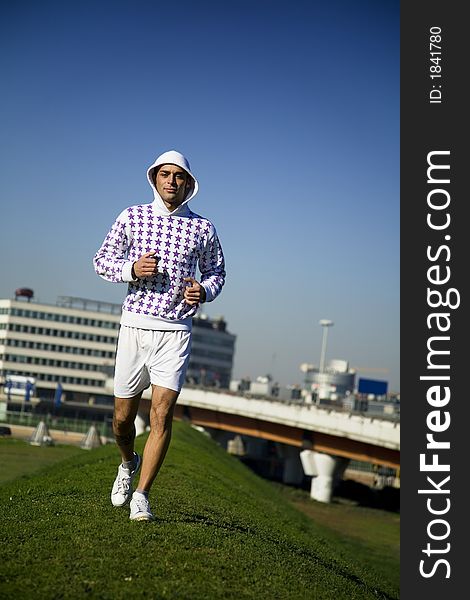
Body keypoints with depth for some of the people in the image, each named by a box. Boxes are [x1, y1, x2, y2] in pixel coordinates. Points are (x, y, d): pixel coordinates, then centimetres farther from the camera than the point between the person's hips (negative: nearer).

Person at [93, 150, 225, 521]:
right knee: (123, 416, 9)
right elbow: (102, 260, 9)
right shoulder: (133, 217, 4)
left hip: (176, 331, -1)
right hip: (134, 325, 1)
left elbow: (217, 272, 16)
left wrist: (203, 291, -7)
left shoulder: (202, 228, 4)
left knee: (162, 415, -9)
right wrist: (131, 269, -12)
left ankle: (141, 495, 2)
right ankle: (128, 463, 41)